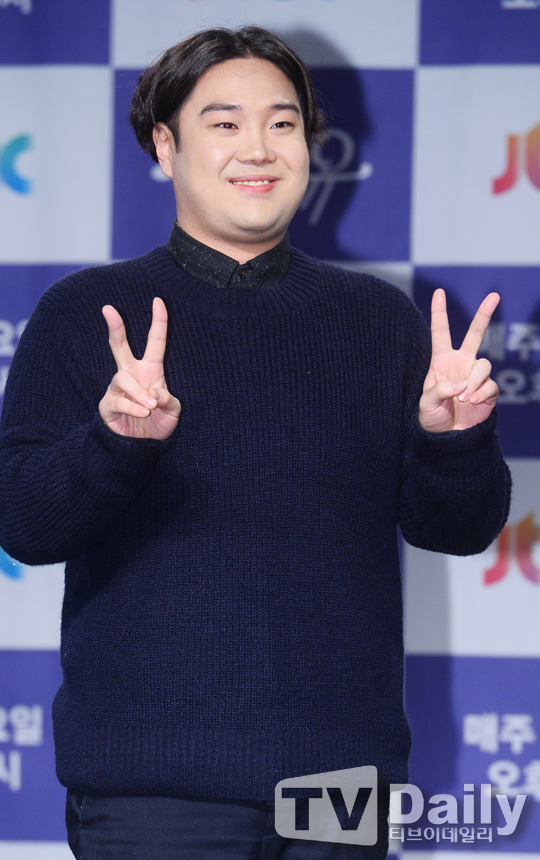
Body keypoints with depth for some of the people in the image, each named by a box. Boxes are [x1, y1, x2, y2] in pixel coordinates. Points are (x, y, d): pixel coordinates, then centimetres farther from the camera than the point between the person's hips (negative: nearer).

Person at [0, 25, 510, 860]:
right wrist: (116, 440, -25)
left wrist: (454, 438, -13)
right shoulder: (84, 315, 4)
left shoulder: (382, 320, 11)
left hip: (342, 774, 3)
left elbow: (459, 527, 8)